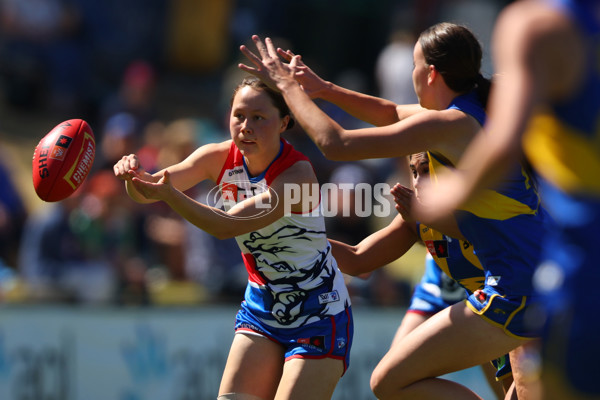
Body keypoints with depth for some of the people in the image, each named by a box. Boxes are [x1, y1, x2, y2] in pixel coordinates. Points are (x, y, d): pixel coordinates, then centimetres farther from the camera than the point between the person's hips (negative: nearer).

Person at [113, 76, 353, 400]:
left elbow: (227, 226, -34)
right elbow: (149, 190, -17)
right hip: (262, 307, 6)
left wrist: (168, 194, -48)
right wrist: (135, 177, -41)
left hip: (318, 316, -6)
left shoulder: (297, 175, -24)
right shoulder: (220, 158, -6)